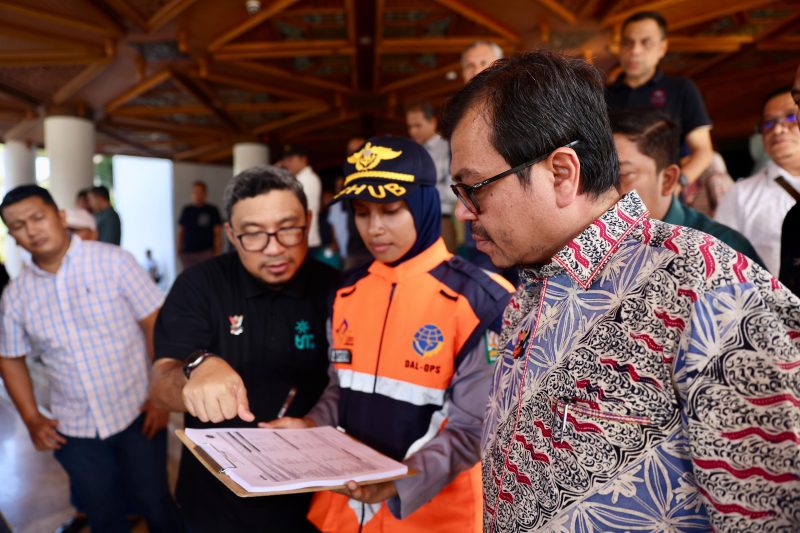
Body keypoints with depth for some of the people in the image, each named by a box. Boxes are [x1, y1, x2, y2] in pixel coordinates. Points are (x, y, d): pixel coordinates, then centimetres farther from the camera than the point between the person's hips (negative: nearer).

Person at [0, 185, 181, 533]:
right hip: (73, 430, 3)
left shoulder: (114, 261, -11)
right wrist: (32, 419, 5)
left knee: (154, 505, 10)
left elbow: (158, 325, -10)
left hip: (136, 415, -3)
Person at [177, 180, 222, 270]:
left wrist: (217, 252, -7)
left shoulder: (212, 210, 1)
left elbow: (218, 233, -1)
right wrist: (179, 250, 9)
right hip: (187, 254, 4)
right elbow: (180, 231, 16)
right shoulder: (186, 210, 12)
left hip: (206, 253, -4)